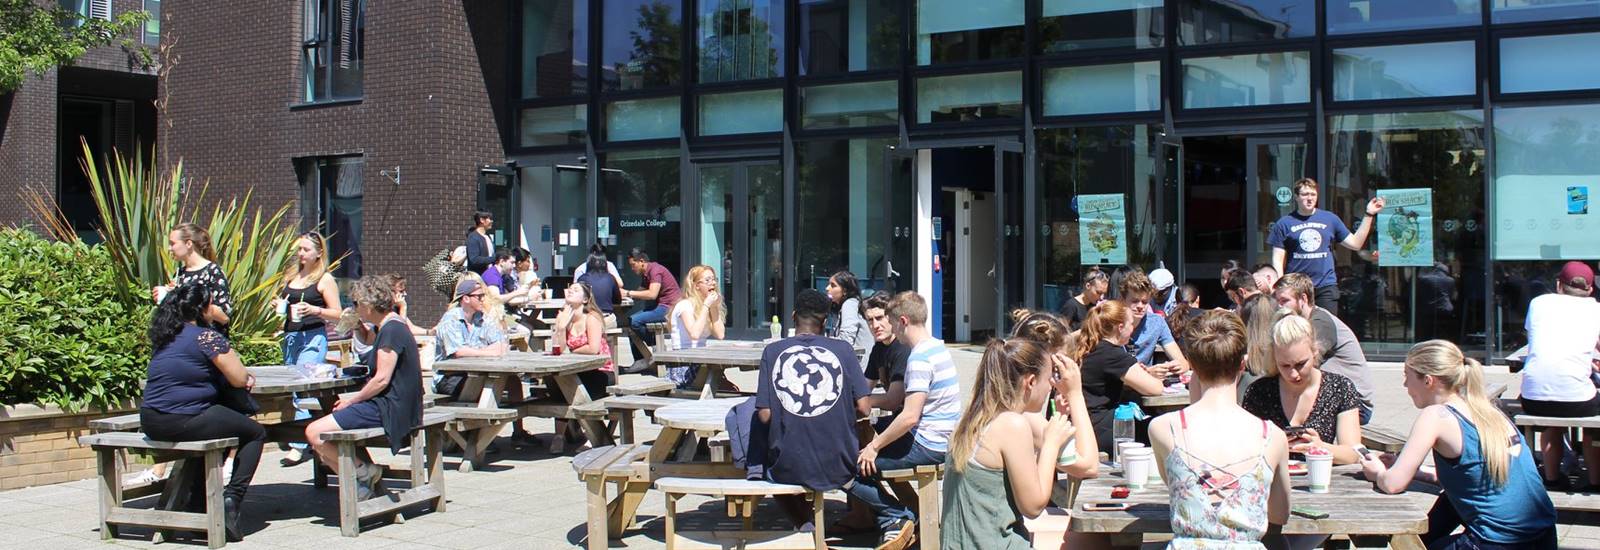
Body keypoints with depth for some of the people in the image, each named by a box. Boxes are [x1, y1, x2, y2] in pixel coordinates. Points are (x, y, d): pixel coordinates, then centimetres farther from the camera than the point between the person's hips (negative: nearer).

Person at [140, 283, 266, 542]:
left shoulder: (163, 337, 13)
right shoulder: (207, 337, -11)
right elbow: (240, 380, -10)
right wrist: (245, 377, 14)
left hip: (151, 423, 8)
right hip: (183, 421, -8)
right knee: (256, 433, 9)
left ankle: (200, 499, 35)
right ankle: (232, 497, -3)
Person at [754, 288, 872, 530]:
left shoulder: (772, 352, -2)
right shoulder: (842, 350, -2)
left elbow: (764, 415, -4)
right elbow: (864, 409, -4)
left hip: (790, 469, -1)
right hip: (839, 468, 1)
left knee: (767, 465, 34)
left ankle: (804, 524, 11)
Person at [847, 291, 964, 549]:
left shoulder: (919, 358, -20)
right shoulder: (938, 347, 10)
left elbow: (909, 417, -25)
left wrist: (874, 447, -14)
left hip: (927, 446, -10)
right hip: (944, 440, 10)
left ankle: (898, 518, -6)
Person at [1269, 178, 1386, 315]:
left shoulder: (1330, 219, 10)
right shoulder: (1284, 223, 3)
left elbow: (1355, 243, 11)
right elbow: (1278, 260, 2)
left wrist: (1369, 215, 8)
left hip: (1326, 287, 2)